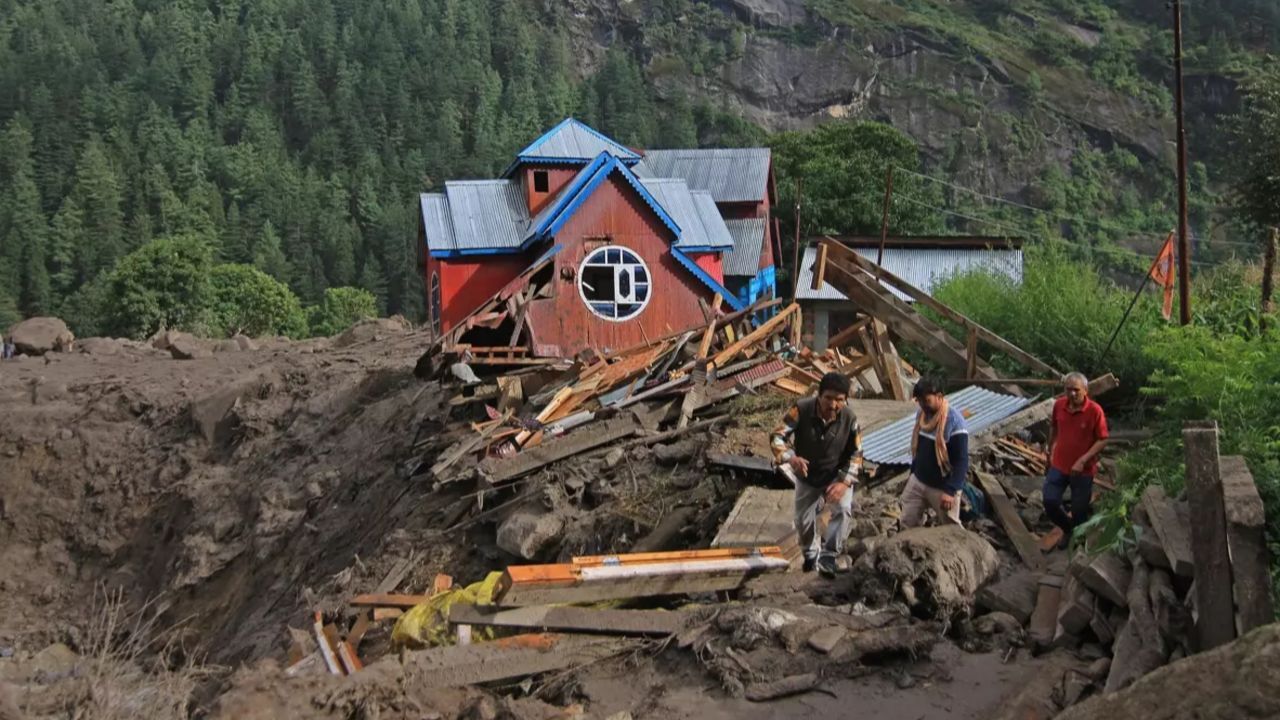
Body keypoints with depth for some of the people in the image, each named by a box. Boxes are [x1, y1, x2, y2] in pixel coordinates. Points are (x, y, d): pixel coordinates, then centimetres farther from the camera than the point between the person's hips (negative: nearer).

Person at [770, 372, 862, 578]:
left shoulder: (850, 418, -24)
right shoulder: (801, 410, -29)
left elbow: (856, 454, -13)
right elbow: (777, 436, -27)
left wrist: (844, 482, -26)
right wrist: (790, 457, -47)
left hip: (836, 476, -1)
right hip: (807, 477, 1)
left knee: (843, 509, -26)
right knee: (803, 520, 14)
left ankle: (829, 556, -10)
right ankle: (810, 553, 44)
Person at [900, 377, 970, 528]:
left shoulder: (955, 422, -25)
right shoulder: (921, 414, -1)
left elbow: (961, 461, -24)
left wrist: (950, 491, -28)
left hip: (942, 488, -7)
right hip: (918, 481, 7)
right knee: (908, 523, 13)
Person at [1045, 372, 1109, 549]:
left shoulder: (1095, 410, -20)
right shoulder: (1059, 405, -6)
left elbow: (1102, 440, -15)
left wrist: (1082, 460, -23)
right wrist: (1050, 451, 19)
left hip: (1083, 470, -3)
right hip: (1059, 465, 4)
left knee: (1079, 511, 8)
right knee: (1050, 502, -1)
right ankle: (1067, 529, 30)